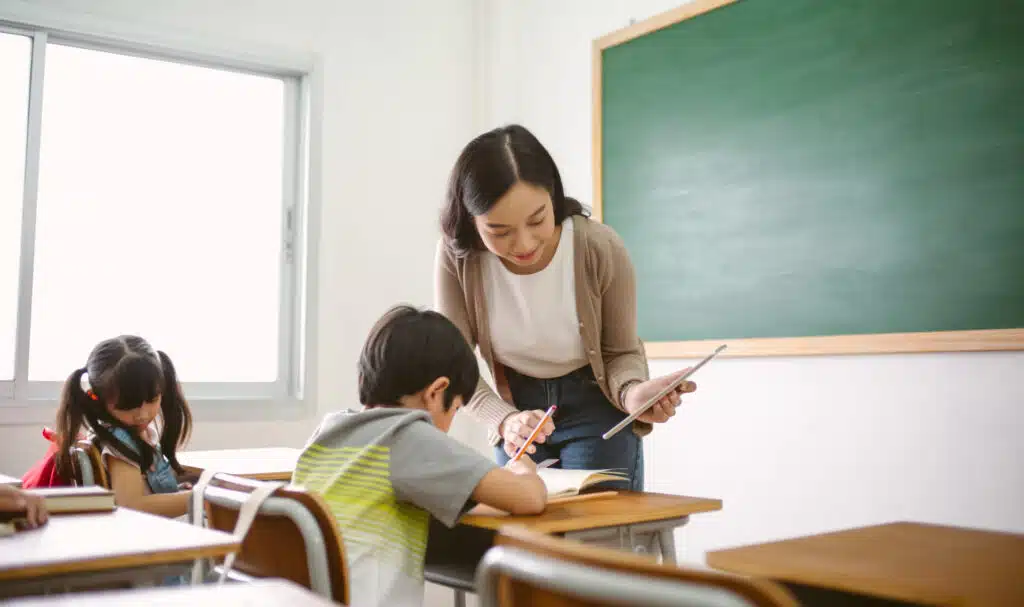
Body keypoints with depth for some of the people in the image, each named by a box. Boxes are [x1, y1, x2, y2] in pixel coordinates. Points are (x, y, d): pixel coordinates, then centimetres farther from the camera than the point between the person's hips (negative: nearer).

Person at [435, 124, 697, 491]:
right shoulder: (457, 255, -22)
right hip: (518, 408, 2)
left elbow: (622, 352, -12)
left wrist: (631, 393, -35)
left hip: (596, 406, -1)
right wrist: (504, 420, -34)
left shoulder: (602, 249, -25)